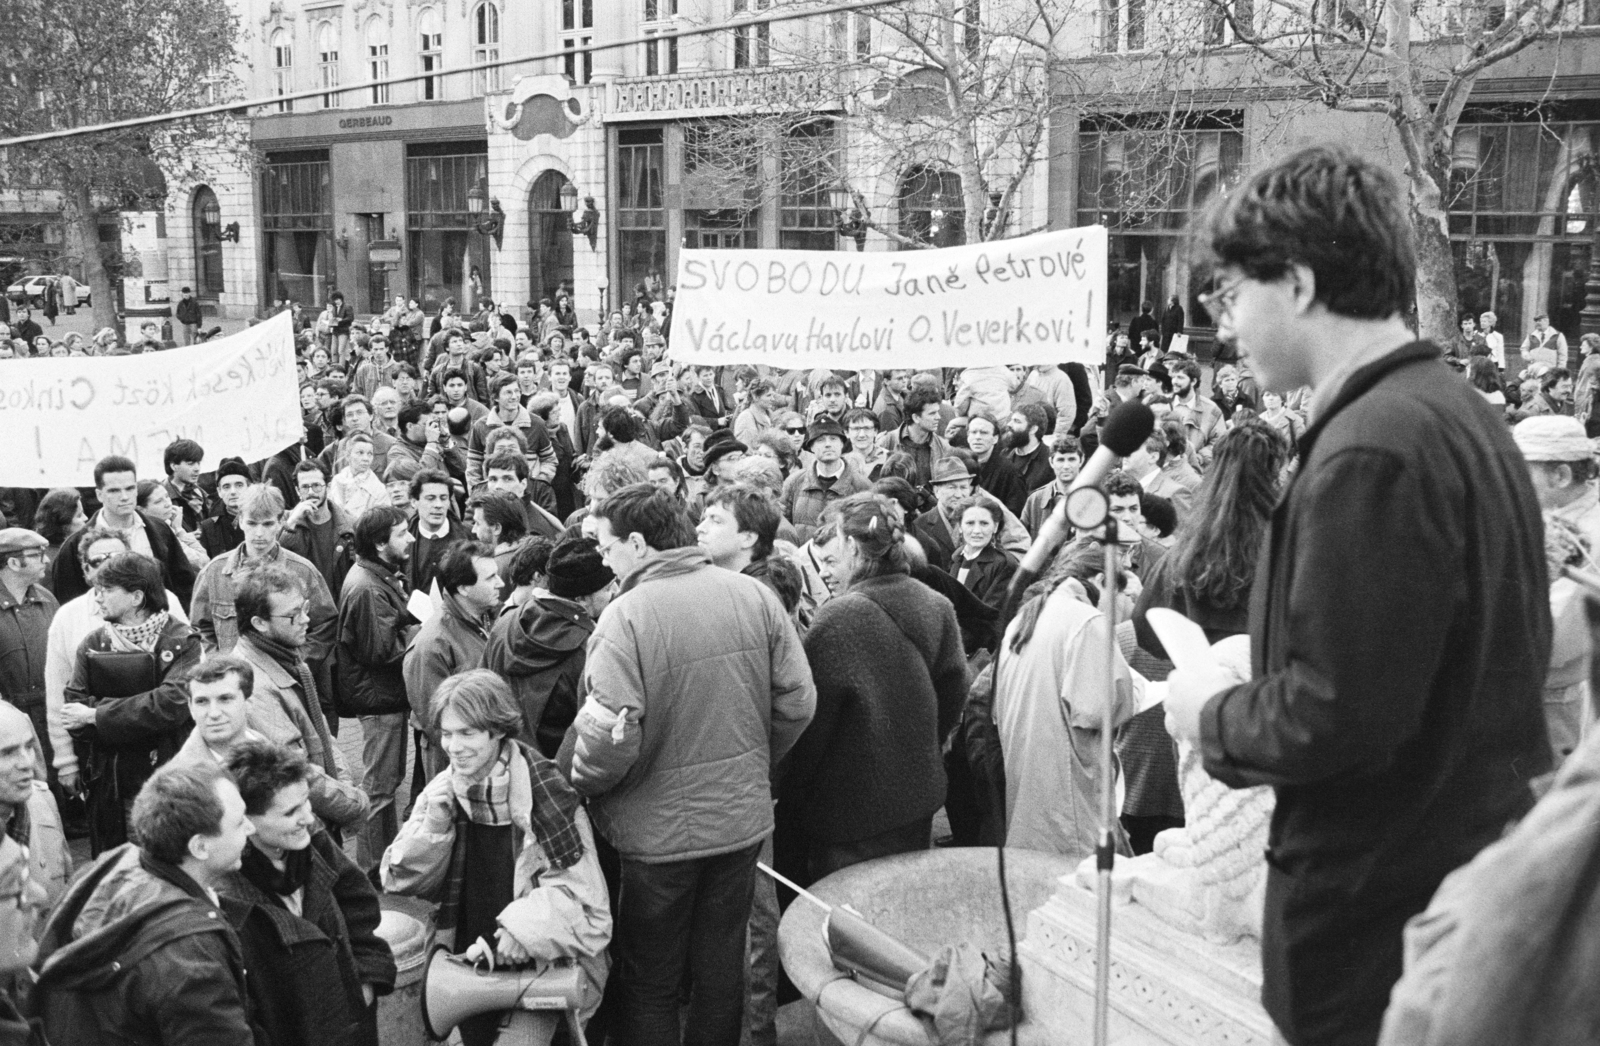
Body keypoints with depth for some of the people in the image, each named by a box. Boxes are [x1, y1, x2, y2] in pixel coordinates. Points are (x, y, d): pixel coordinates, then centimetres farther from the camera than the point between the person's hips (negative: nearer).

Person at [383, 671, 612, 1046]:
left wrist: (516, 929, -25)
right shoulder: (442, 793, 3)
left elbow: (582, 900, -12)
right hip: (467, 961, 4)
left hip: (540, 969, -4)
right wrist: (433, 826, -13)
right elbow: (400, 883, 3)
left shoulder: (546, 795, -12)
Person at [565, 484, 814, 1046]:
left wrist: (579, 786, -4)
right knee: (722, 967, 19)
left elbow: (609, 736, -24)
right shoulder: (754, 594, -5)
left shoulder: (626, 616, -19)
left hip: (660, 830, -4)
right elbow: (798, 701, -1)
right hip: (742, 817, 4)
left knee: (649, 982, 14)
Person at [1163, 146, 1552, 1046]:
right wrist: (1244, 698, 12)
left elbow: (1336, 716, -26)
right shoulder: (1462, 413, 8)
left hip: (1386, 898, -9)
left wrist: (1213, 714, -7)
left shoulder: (1372, 450, -23)